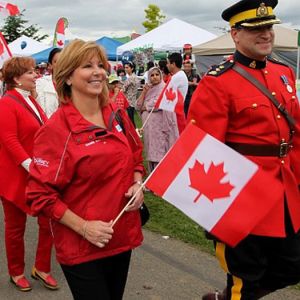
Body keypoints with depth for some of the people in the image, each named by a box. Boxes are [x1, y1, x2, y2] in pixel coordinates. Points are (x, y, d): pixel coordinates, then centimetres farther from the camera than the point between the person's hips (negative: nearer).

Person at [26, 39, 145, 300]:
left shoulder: (117, 116, 2)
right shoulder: (55, 130, -16)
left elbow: (136, 156, 17)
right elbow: (40, 194, -14)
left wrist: (138, 184, -3)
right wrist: (83, 227, -19)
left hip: (123, 236, 6)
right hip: (81, 248, -6)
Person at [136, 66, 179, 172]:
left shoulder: (164, 88, -3)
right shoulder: (149, 89, 15)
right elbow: (138, 106, 7)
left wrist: (145, 107, 0)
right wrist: (144, 92, -4)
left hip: (159, 125, -6)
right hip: (148, 126, 6)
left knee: (159, 152, -7)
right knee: (151, 151, 10)